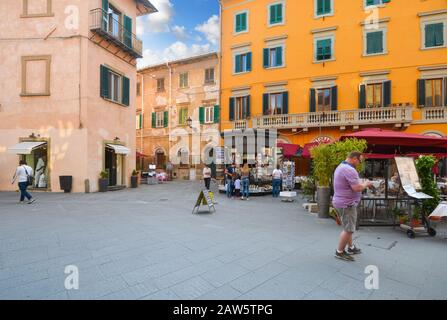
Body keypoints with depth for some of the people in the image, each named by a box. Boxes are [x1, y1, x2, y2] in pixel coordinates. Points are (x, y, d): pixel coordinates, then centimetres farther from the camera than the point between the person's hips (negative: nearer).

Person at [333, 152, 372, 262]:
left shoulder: (340, 167, 13)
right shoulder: (349, 170, -21)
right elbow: (357, 188, -25)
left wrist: (362, 183, 14)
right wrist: (366, 184, -6)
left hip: (339, 202, 11)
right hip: (347, 204, -11)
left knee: (348, 227, 22)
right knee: (348, 229, 0)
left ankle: (351, 247, 36)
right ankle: (340, 252, 11)